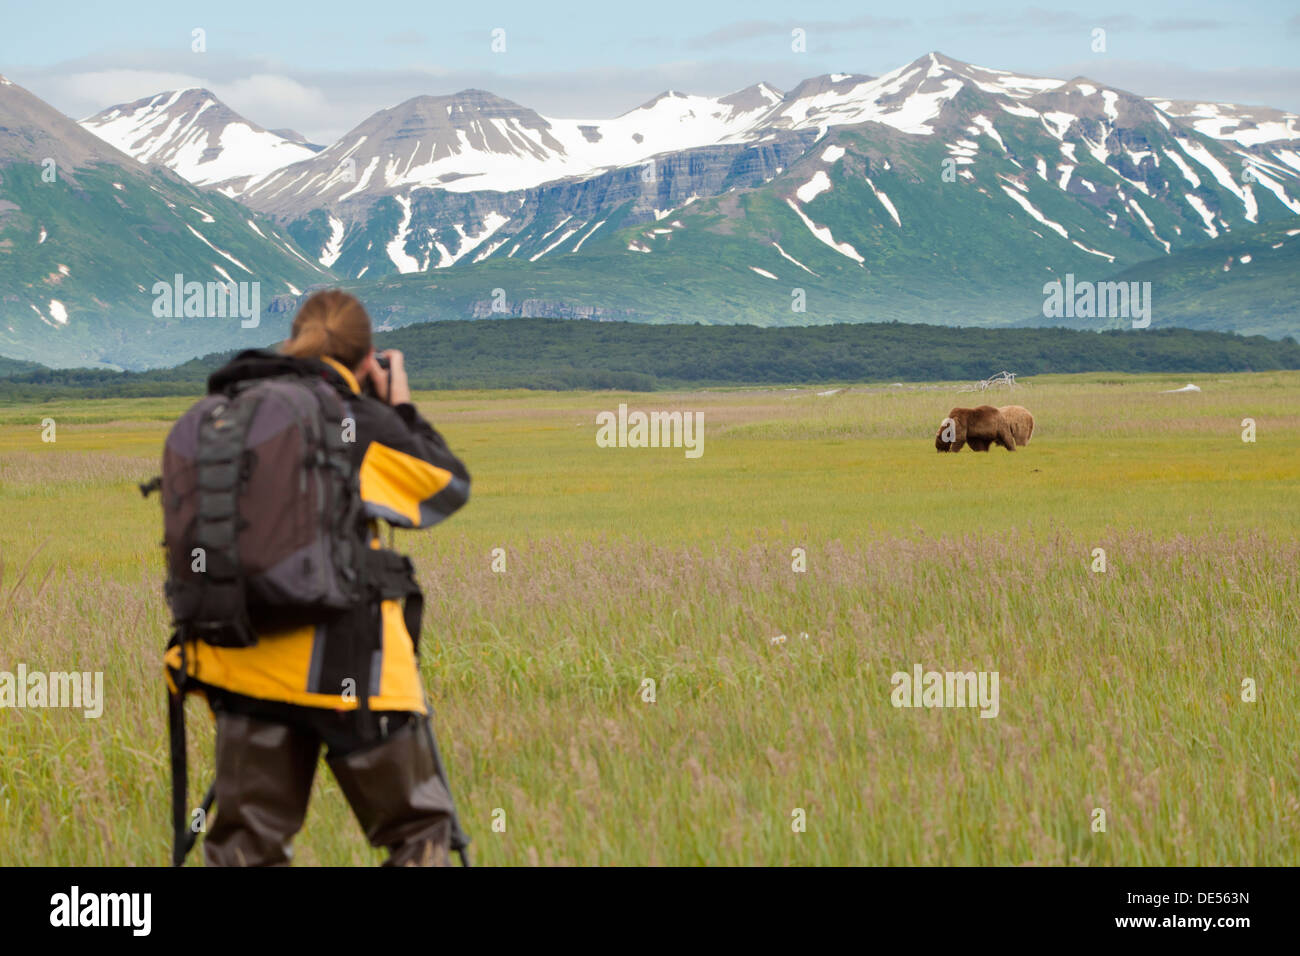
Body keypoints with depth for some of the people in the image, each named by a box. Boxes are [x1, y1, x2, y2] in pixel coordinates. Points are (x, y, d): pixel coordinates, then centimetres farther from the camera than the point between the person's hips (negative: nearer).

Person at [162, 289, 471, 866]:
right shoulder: (361, 422, -5)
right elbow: (450, 487, 8)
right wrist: (402, 407, 20)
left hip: (247, 663, 4)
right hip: (349, 668, -4)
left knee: (246, 843, 8)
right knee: (417, 829, 9)